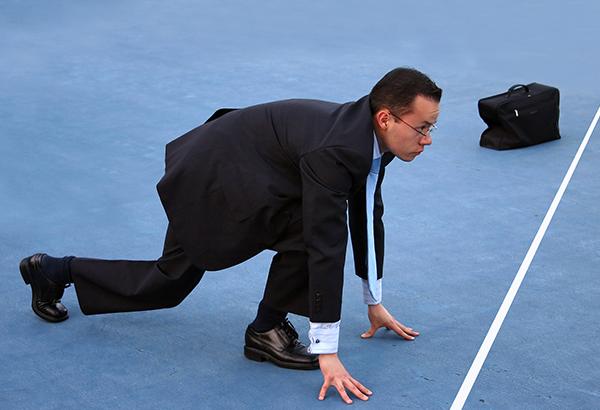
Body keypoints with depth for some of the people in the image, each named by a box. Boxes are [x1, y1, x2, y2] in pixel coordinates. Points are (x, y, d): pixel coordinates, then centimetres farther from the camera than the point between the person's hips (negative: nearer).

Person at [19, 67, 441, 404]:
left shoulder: (371, 134, -6)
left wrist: (375, 302, 12)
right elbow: (325, 248, -36)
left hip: (214, 165, 10)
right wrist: (328, 354, -32)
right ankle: (268, 331, -6)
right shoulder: (335, 152, -34)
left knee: (166, 285, 20)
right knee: (311, 226, -25)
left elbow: (368, 218, 5)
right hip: (212, 175, -10)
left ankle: (53, 271, 35)